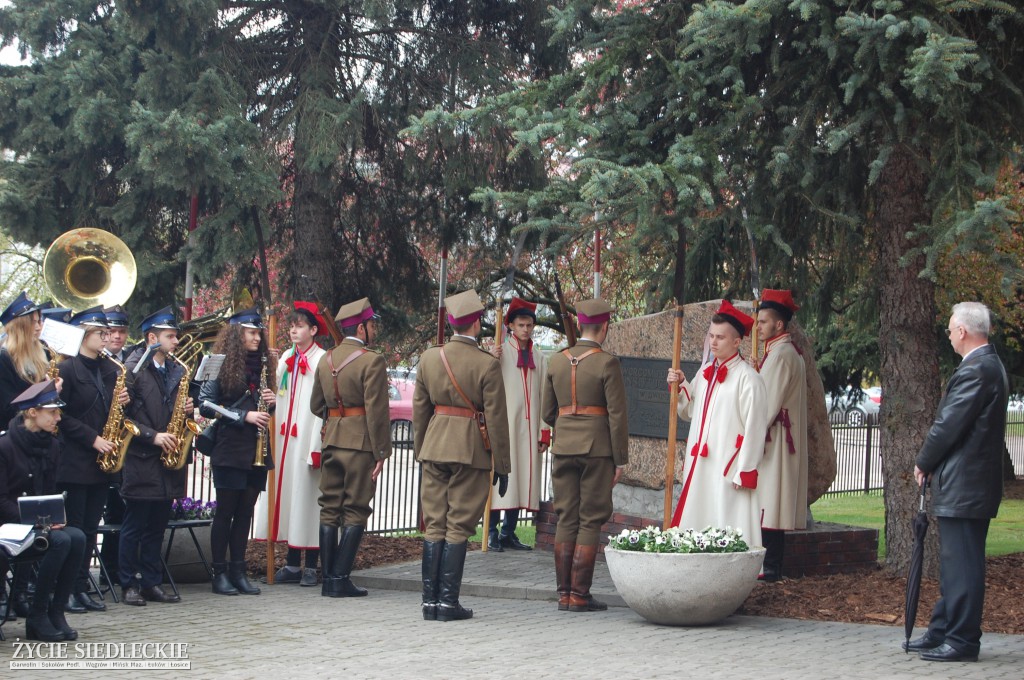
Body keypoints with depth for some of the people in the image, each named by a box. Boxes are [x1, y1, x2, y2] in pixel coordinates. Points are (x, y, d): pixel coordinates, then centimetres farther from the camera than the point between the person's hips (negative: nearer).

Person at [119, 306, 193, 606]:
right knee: (134, 527, 0)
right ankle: (130, 585, 7)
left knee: (157, 527, 11)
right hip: (141, 459, -6)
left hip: (168, 458, 6)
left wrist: (186, 409, 0)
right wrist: (153, 436, -18)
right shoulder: (132, 369, -8)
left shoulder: (176, 370, 13)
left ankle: (152, 584, 17)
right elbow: (121, 415, -13)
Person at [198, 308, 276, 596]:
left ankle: (238, 571, 13)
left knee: (245, 512, 8)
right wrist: (244, 415, -16)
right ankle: (220, 573, 4)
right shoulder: (222, 365, -5)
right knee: (225, 511, -1)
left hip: (257, 450, 6)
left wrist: (271, 402, -1)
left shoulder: (262, 365, 13)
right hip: (230, 450, -6)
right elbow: (206, 405, -10)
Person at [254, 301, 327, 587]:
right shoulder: (287, 358, 14)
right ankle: (292, 563, 13)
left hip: (307, 439, -7)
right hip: (285, 436, 7)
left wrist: (317, 447, -14)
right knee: (286, 492, 6)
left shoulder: (321, 360, -8)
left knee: (307, 494, -3)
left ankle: (311, 566, 4)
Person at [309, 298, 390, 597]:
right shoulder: (372, 361, -11)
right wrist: (381, 452, -10)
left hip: (331, 441, 6)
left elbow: (316, 405, 15)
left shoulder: (325, 360, 10)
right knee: (355, 511, -1)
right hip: (361, 443, -6)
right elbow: (377, 411, -14)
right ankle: (340, 579, -3)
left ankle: (329, 579, 10)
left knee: (330, 509, 9)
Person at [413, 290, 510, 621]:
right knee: (458, 527, 1)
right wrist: (502, 466, -1)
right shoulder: (487, 365, -10)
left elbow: (419, 410, 9)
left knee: (434, 525, 8)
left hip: (434, 446, 4)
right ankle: (448, 602, 1)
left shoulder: (429, 358, 3)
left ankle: (430, 600, 9)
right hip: (470, 450, -4)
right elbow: (496, 418, -8)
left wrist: (420, 453, 19)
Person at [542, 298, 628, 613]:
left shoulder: (557, 361, 6)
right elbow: (617, 415, -10)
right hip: (597, 448, -5)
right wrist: (620, 460, -4)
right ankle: (579, 595, -1)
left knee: (566, 519, 9)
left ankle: (564, 593, 9)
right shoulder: (607, 363, -9)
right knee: (590, 521, 0)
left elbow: (548, 413, 11)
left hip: (563, 447, 5)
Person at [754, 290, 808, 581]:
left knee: (768, 505, -9)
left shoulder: (780, 354, -15)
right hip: (780, 439, 10)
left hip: (772, 439, -10)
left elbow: (769, 403, -18)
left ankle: (770, 568, -8)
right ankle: (771, 565, 12)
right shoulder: (788, 351, 16)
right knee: (771, 506, 10)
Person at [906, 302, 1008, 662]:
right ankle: (942, 632, 23)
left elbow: (948, 426, -20)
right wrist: (932, 463, 12)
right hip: (972, 485, 11)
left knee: (962, 565, -5)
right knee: (954, 564, 16)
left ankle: (962, 640, 0)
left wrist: (923, 463, -4)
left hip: (963, 485, -11)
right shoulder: (990, 365, 14)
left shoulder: (975, 370, -19)